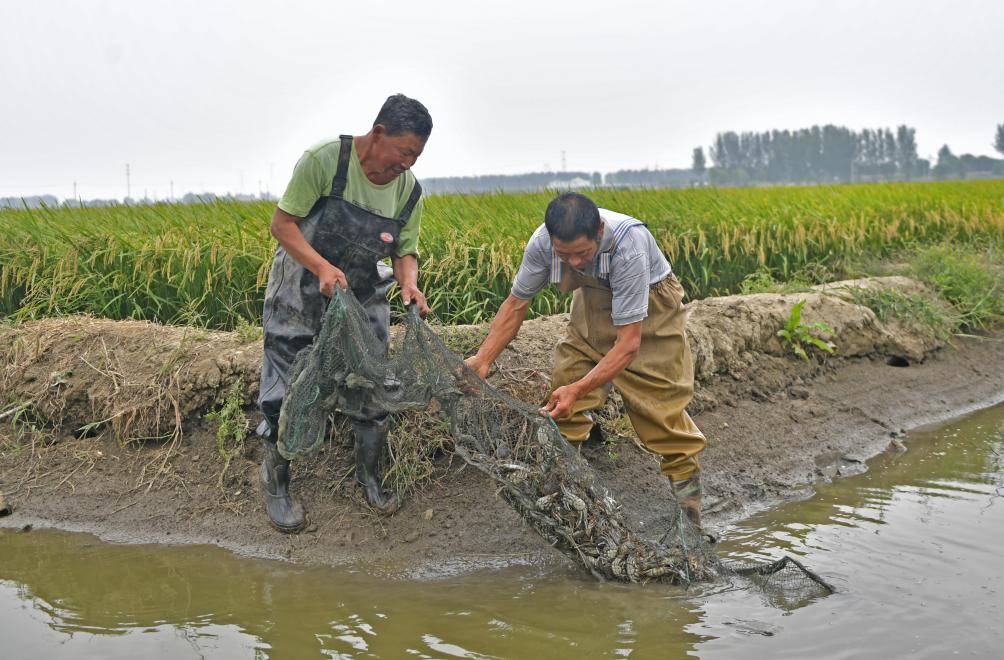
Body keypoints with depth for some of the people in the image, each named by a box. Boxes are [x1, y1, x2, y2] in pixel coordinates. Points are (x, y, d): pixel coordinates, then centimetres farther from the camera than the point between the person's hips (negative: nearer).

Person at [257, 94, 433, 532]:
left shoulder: (409, 190, -8)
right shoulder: (324, 160, -23)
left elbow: (405, 252, 0)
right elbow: (282, 223, -19)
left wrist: (409, 283, -23)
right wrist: (322, 267, -33)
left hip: (362, 300, 4)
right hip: (300, 297, -4)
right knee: (285, 394, 2)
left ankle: (369, 476, 31)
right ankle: (276, 488, 22)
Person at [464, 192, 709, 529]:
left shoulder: (628, 246, -41)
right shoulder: (543, 242, -26)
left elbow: (628, 343, -37)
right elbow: (516, 303, -9)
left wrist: (578, 390, -46)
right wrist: (482, 360, -20)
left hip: (648, 305, -4)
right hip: (596, 298, 5)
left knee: (660, 399, -5)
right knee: (565, 380, -3)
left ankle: (685, 481, 12)